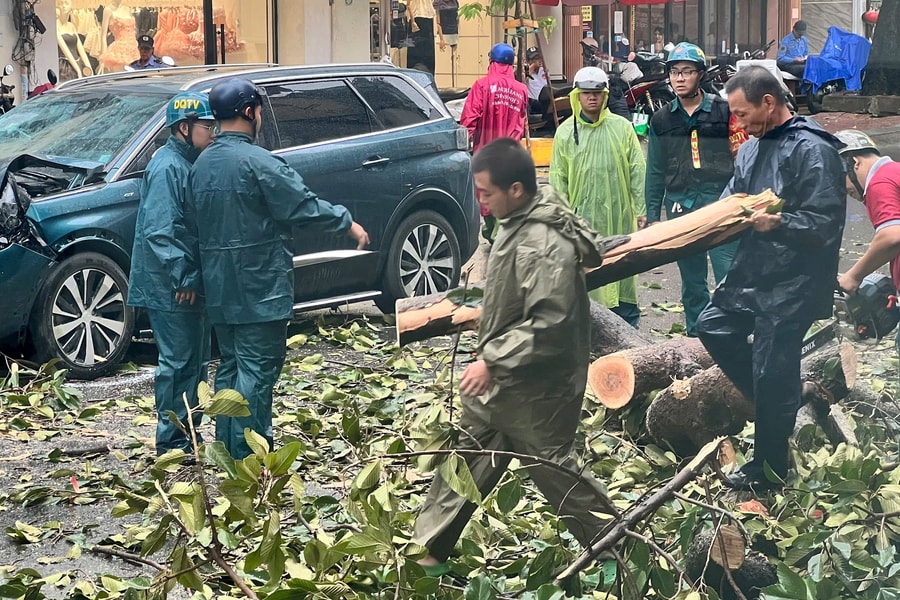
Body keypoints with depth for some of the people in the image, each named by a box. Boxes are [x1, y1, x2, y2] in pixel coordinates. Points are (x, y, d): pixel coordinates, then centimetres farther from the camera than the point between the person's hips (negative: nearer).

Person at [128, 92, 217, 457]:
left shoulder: (188, 163, 14)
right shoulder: (168, 167, -17)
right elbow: (160, 232, -23)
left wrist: (194, 277, 16)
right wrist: (184, 277, -22)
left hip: (190, 285, 10)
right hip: (171, 288, -10)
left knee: (195, 361, 15)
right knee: (178, 363, -4)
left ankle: (189, 435, 24)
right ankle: (171, 443, 3)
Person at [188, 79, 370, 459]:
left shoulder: (201, 165, 9)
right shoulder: (258, 162, -16)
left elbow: (196, 222, 14)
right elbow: (304, 206, -15)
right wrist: (348, 223, -2)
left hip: (218, 286, 8)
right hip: (259, 287, -8)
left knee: (230, 365, 16)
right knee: (257, 370, -3)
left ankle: (227, 449, 20)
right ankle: (249, 456, -2)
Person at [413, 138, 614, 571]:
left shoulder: (545, 244, -28)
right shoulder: (522, 223, 2)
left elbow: (550, 323, -32)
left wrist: (493, 362, -27)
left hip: (533, 390, -10)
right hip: (500, 381, 10)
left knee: (552, 471, 5)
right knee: (464, 458, 17)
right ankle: (427, 551, 29)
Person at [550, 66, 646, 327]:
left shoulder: (622, 127, 2)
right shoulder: (565, 131, 4)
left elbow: (637, 170, 3)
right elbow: (558, 178, 5)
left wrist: (642, 209, -1)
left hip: (618, 216, 0)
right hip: (581, 216, 0)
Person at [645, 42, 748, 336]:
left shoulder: (724, 111, 1)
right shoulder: (662, 119, 10)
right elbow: (655, 172, 14)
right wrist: (652, 216, 10)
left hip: (720, 205, -3)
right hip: (680, 209, 4)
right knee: (692, 284, 12)